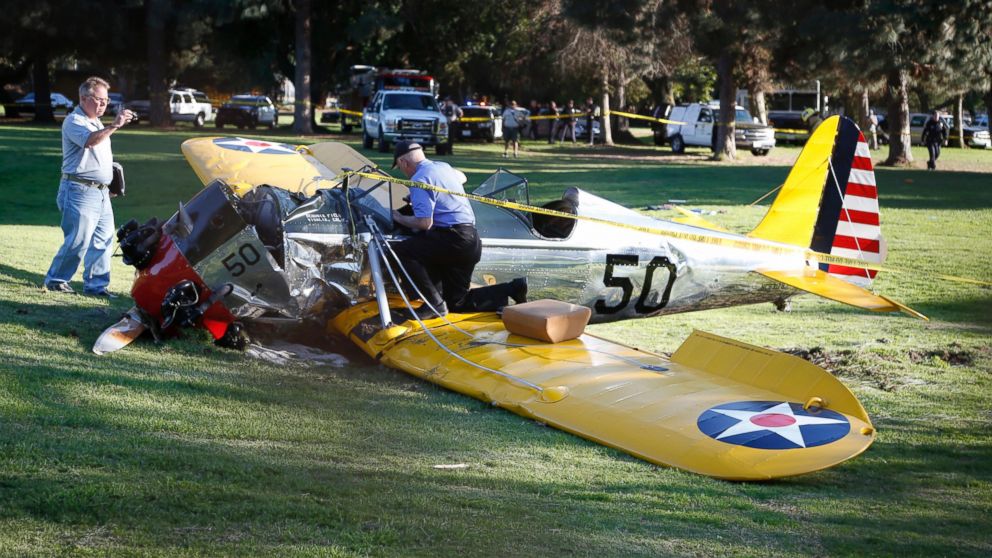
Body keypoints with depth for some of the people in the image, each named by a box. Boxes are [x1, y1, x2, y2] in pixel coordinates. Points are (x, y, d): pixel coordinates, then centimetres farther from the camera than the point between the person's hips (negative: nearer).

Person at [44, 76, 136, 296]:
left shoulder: (97, 124, 21)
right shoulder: (74, 121, -9)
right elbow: (89, 141, -30)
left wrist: (111, 180, 21)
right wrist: (114, 126, -40)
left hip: (101, 192, 9)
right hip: (80, 190, -9)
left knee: (103, 240, 5)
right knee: (78, 241, -8)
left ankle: (95, 284, 10)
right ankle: (55, 279, 6)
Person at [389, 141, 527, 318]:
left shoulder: (419, 179, -10)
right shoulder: (443, 166, 18)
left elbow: (424, 223, -18)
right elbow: (461, 177, 44)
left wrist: (400, 218, 2)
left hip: (452, 239, -9)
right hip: (470, 240, 9)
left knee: (400, 251, -10)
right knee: (457, 302, 14)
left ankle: (435, 303, -12)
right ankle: (513, 289, 7)